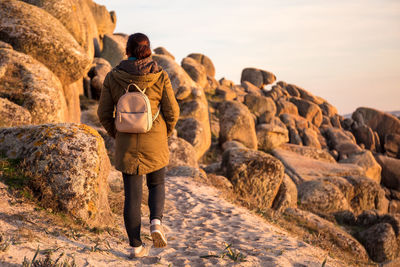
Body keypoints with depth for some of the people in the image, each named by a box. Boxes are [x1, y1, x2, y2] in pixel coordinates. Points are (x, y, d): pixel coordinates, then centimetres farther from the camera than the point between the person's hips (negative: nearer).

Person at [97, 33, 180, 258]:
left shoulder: (113, 77, -3)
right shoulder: (159, 75, -7)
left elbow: (104, 113, 0)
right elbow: (172, 111, -5)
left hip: (127, 144, 1)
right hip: (154, 142, -1)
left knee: (132, 194, 10)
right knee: (157, 184, 22)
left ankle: (136, 246, 12)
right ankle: (156, 222, -3)